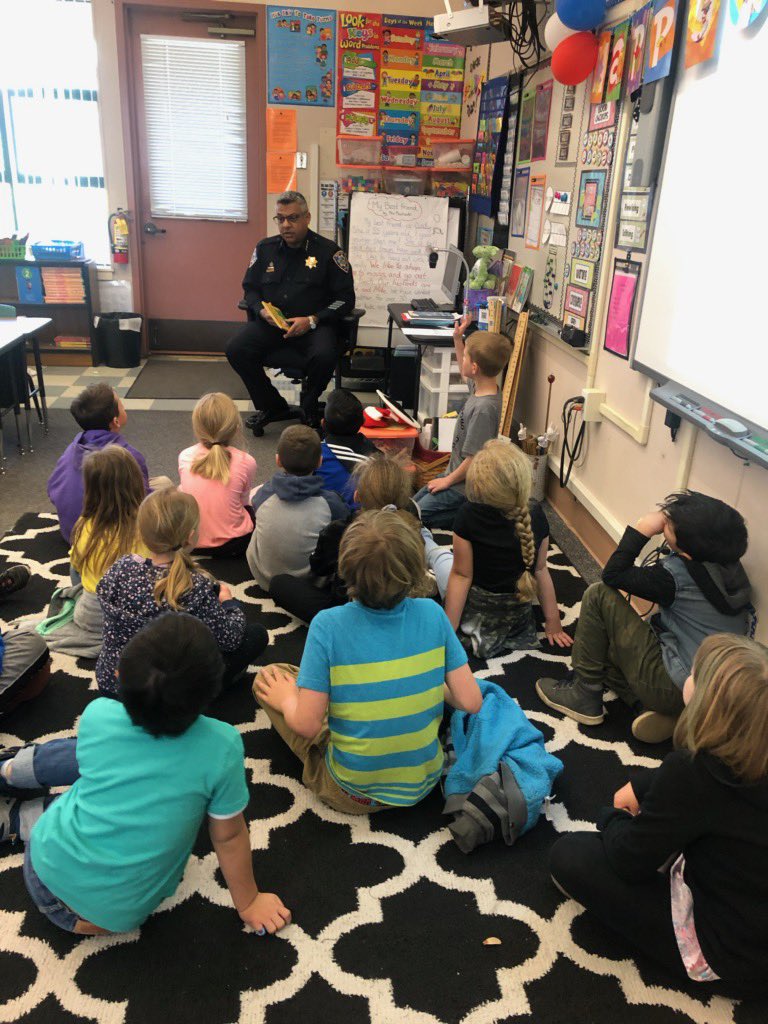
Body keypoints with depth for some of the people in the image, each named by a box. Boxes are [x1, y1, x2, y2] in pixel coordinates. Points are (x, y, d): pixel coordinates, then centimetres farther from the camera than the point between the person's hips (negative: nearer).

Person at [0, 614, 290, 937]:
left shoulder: (97, 715, -19)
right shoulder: (220, 747, -27)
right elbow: (228, 836, -11)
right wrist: (248, 903, 7)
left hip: (47, 871, 1)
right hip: (120, 914, 0)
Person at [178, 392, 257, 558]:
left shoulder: (185, 456, -4)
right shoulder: (245, 462, -12)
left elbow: (185, 490, 10)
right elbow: (243, 500, 0)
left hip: (189, 543, 2)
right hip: (232, 545, -2)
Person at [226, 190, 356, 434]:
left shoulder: (328, 251, -1)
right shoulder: (265, 249, 11)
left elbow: (345, 298, -2)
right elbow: (250, 288, 19)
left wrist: (312, 320, -15)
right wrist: (262, 310, -5)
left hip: (314, 325, -3)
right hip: (270, 323, 4)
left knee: (324, 356, -35)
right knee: (236, 350, -21)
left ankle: (309, 406, -1)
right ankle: (272, 407, 0)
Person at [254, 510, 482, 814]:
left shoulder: (327, 626, -23)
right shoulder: (432, 614, -15)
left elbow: (306, 724, -20)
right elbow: (471, 702, -12)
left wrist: (287, 700, 1)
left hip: (352, 794, -3)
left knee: (269, 677, 9)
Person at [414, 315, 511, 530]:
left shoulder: (484, 408, -31)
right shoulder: (479, 388, -3)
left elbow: (474, 460, -26)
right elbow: (464, 373, 24)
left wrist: (448, 480, -13)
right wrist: (457, 338, 16)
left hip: (464, 488, -10)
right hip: (455, 473, 10)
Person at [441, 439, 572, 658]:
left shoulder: (468, 515, -25)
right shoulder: (535, 515, -15)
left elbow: (461, 575, -20)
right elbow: (540, 570, -6)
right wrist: (553, 621, 7)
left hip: (475, 611, -4)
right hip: (518, 614, 4)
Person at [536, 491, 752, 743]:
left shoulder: (678, 573, -23)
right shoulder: (731, 566, 0)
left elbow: (612, 574, -12)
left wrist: (641, 531, -11)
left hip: (675, 690, -9)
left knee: (599, 595, -6)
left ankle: (584, 693, 1)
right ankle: (645, 707, 4)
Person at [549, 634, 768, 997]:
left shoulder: (693, 773, -32)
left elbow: (630, 860, -17)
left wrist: (613, 817, 2)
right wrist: (640, 786, 2)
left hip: (728, 957, -7)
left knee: (569, 857, -3)